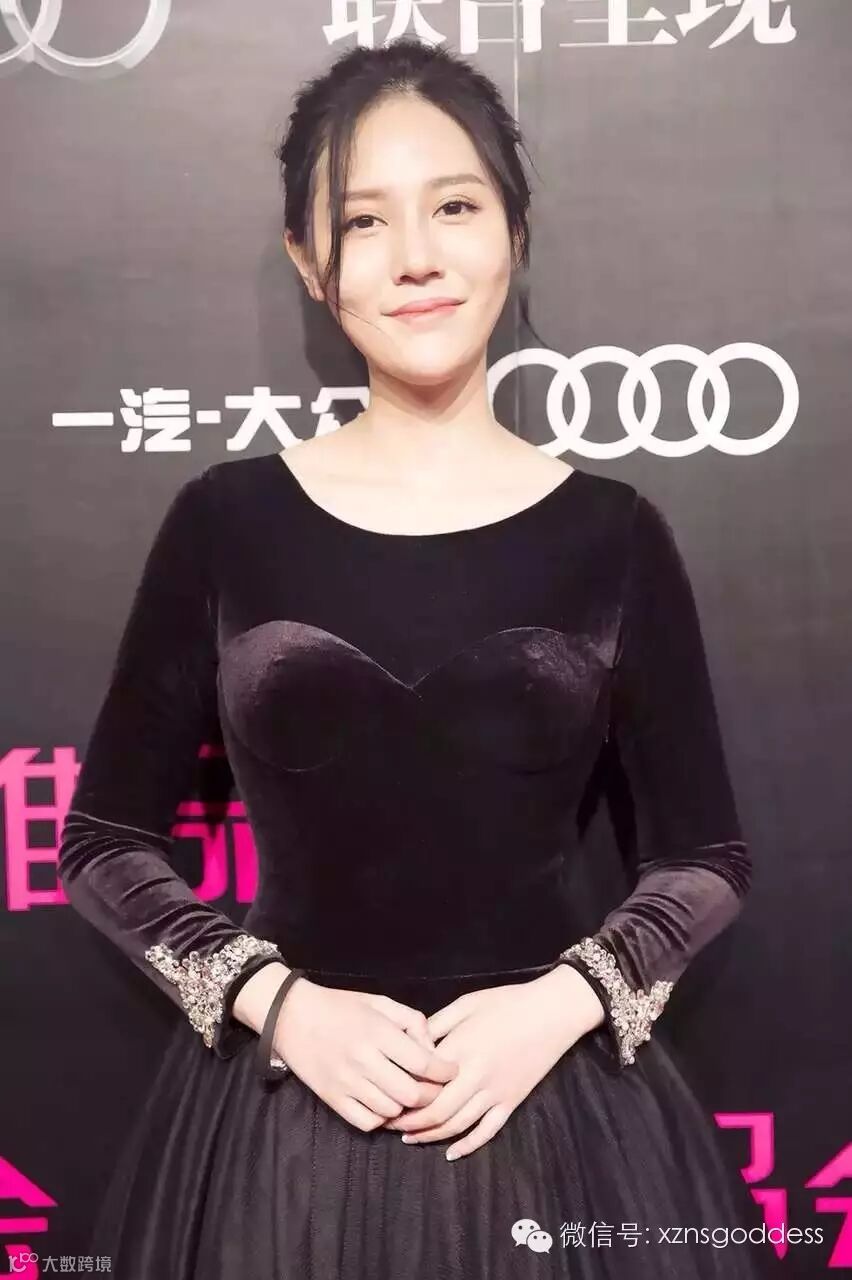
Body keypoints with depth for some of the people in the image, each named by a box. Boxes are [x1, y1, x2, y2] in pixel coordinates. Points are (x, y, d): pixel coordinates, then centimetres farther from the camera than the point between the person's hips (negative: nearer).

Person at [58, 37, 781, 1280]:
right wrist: (279, 1002, -11)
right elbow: (103, 840, 1)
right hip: (287, 1105, 0)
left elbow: (709, 857, 3)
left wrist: (563, 1002, -12)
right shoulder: (226, 519, -4)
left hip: (557, 1103, 1)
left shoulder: (612, 533, -3)